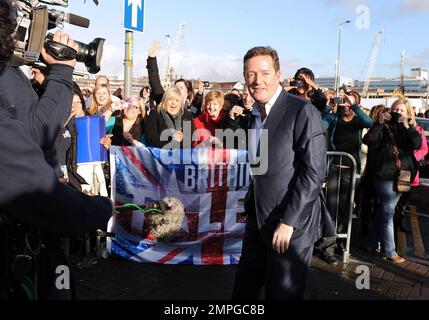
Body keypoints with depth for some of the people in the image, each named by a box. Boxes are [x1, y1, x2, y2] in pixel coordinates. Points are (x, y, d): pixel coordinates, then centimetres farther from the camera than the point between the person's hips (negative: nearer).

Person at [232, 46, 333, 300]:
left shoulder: (303, 112, -13)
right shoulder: (256, 115, 11)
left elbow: (314, 173, -18)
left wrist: (288, 222, -19)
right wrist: (251, 207, 10)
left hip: (291, 224, -7)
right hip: (258, 222, 7)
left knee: (282, 293, 6)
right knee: (244, 290, 15)